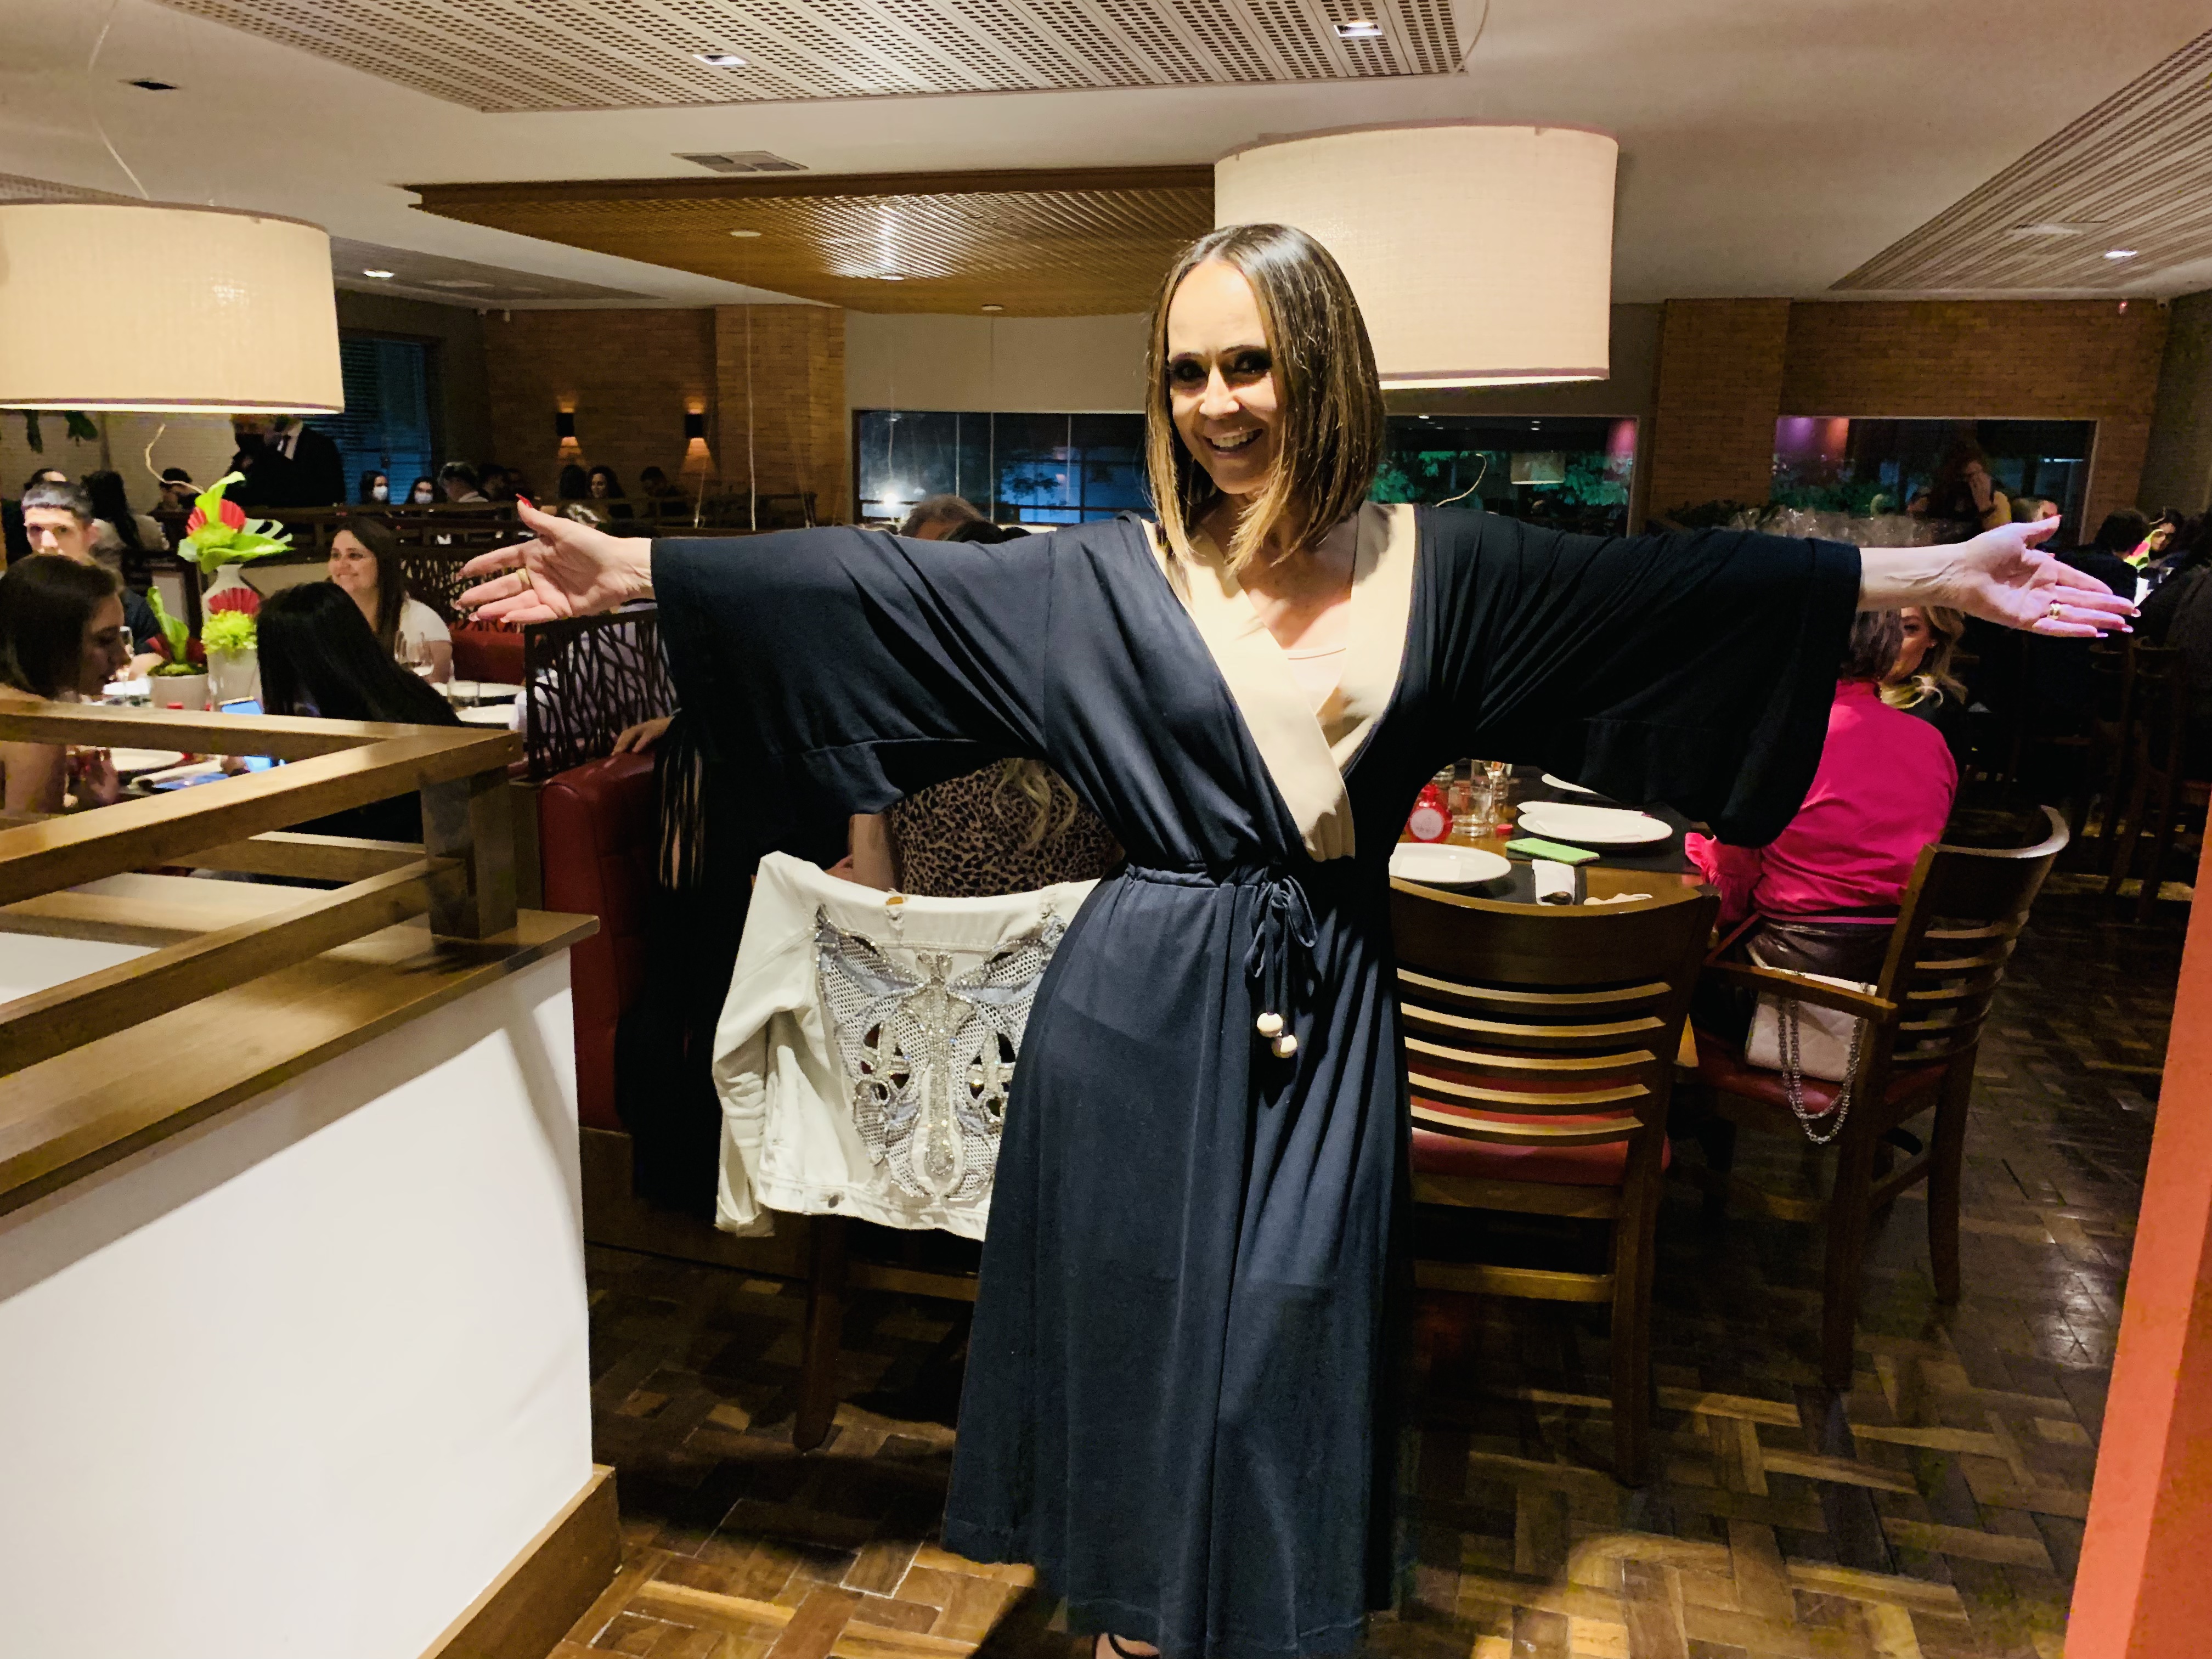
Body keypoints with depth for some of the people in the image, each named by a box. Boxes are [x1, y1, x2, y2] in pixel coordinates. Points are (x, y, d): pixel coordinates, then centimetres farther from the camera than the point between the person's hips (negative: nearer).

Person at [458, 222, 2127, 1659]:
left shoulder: (1442, 565, 2)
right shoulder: (1102, 576, -2)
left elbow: (1682, 585, 3)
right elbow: (870, 583, -4)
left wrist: (1944, 573, 2)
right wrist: (632, 570, -7)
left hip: (1331, 1022, 2)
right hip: (1143, 1021, -1)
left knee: (1287, 1363, 11)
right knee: (1140, 1342, 11)